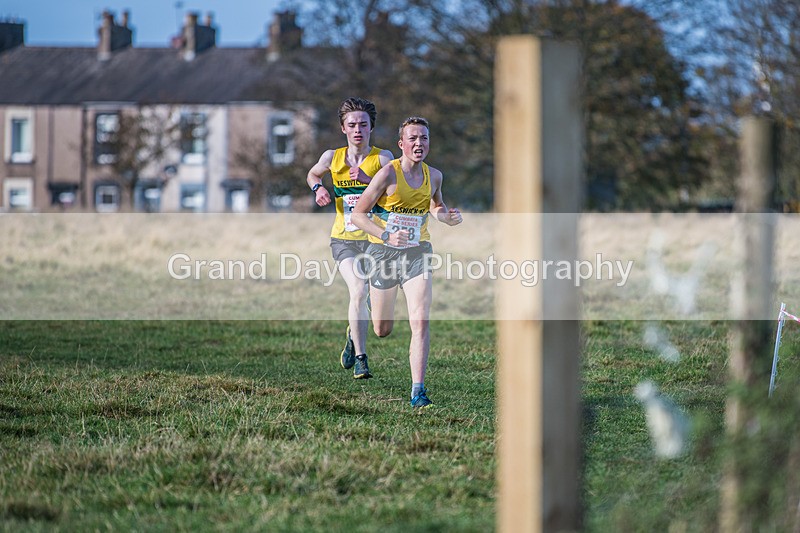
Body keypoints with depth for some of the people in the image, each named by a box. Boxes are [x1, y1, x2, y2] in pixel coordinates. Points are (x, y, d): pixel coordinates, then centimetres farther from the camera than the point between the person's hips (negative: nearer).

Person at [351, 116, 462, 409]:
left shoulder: (433, 176, 1)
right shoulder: (388, 173, -14)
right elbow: (358, 214, -12)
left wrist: (447, 216, 0)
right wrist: (387, 236, -26)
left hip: (417, 253, 2)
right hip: (384, 253, -2)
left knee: (421, 322, -16)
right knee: (382, 330, 10)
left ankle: (418, 391, -16)